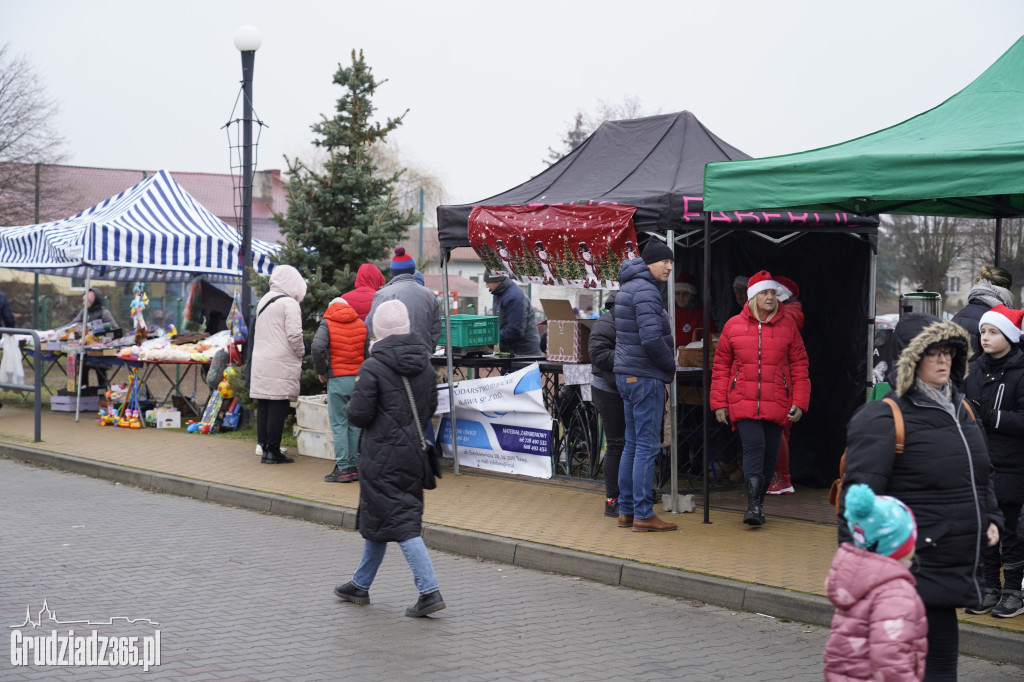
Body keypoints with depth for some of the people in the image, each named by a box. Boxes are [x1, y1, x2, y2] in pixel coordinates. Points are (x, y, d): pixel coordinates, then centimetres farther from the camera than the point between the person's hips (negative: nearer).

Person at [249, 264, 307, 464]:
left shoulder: (263, 301, 16)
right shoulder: (289, 303, -9)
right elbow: (294, 335, -15)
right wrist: (300, 353, 1)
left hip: (260, 363, 8)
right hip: (281, 364, -8)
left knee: (263, 407, 9)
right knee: (278, 407, -5)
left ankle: (265, 448, 13)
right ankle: (273, 451, -4)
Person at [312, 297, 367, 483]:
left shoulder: (327, 324, -1)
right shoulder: (362, 324, 10)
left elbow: (317, 347, -17)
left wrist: (321, 372, -5)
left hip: (337, 379, -4)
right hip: (360, 380, 4)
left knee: (339, 425, 0)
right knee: (354, 424, 11)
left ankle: (343, 468, -2)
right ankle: (354, 466, 14)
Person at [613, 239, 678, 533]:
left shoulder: (628, 287, 17)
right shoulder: (645, 289, -15)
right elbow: (651, 338, -25)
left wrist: (665, 365, 17)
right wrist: (670, 365, -9)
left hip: (627, 375, 10)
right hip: (645, 376, -10)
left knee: (633, 444, 14)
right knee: (647, 446, -6)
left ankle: (626, 510, 18)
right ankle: (643, 514, -4)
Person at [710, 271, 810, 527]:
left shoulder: (788, 325, 6)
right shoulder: (733, 325, 4)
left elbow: (799, 366, 8)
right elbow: (721, 367, 8)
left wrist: (799, 402, 1)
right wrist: (719, 404, 4)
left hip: (776, 404, 2)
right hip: (743, 402, -2)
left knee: (770, 453, 7)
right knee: (753, 446, -16)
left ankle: (758, 501, 22)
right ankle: (753, 506, -17)